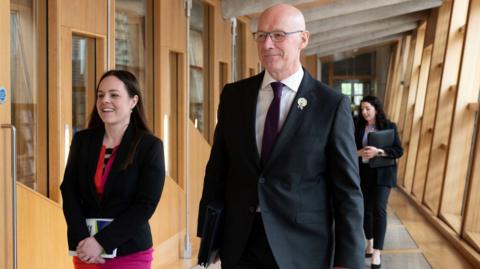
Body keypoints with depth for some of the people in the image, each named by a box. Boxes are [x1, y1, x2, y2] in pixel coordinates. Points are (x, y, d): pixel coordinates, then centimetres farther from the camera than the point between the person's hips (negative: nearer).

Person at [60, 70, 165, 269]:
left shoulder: (150, 146, -4)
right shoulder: (82, 140, 7)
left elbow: (146, 205, -10)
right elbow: (69, 193, 2)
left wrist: (102, 242, -15)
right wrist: (82, 240, -12)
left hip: (130, 252, -3)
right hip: (85, 252, 3)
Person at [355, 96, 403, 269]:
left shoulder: (389, 126, -3)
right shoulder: (358, 127, 4)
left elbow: (399, 151, -7)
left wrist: (378, 151, -20)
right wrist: (360, 152, -16)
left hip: (382, 173, -3)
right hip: (363, 173, 3)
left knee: (379, 209, -14)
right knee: (366, 209, 9)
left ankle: (377, 252, -14)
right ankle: (370, 242, 30)